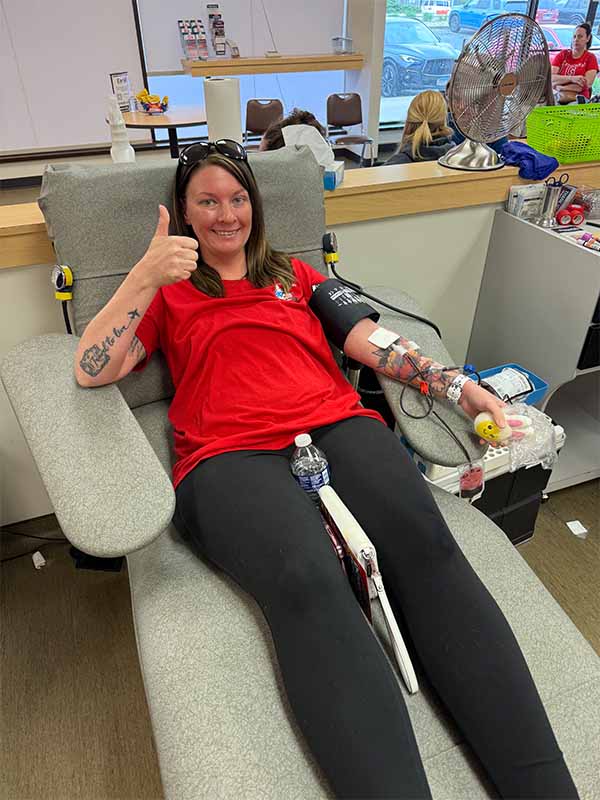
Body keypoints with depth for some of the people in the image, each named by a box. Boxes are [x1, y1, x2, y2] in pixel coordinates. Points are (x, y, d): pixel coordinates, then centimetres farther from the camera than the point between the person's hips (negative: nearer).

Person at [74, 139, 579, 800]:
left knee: (426, 542, -29)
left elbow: (370, 340, 20)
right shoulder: (168, 294, 23)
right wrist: (145, 277, -4)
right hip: (230, 456, -2)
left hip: (336, 424, 3)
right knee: (306, 582, -35)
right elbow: (90, 371, 9)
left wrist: (460, 386, 7)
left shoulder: (294, 274, 31)